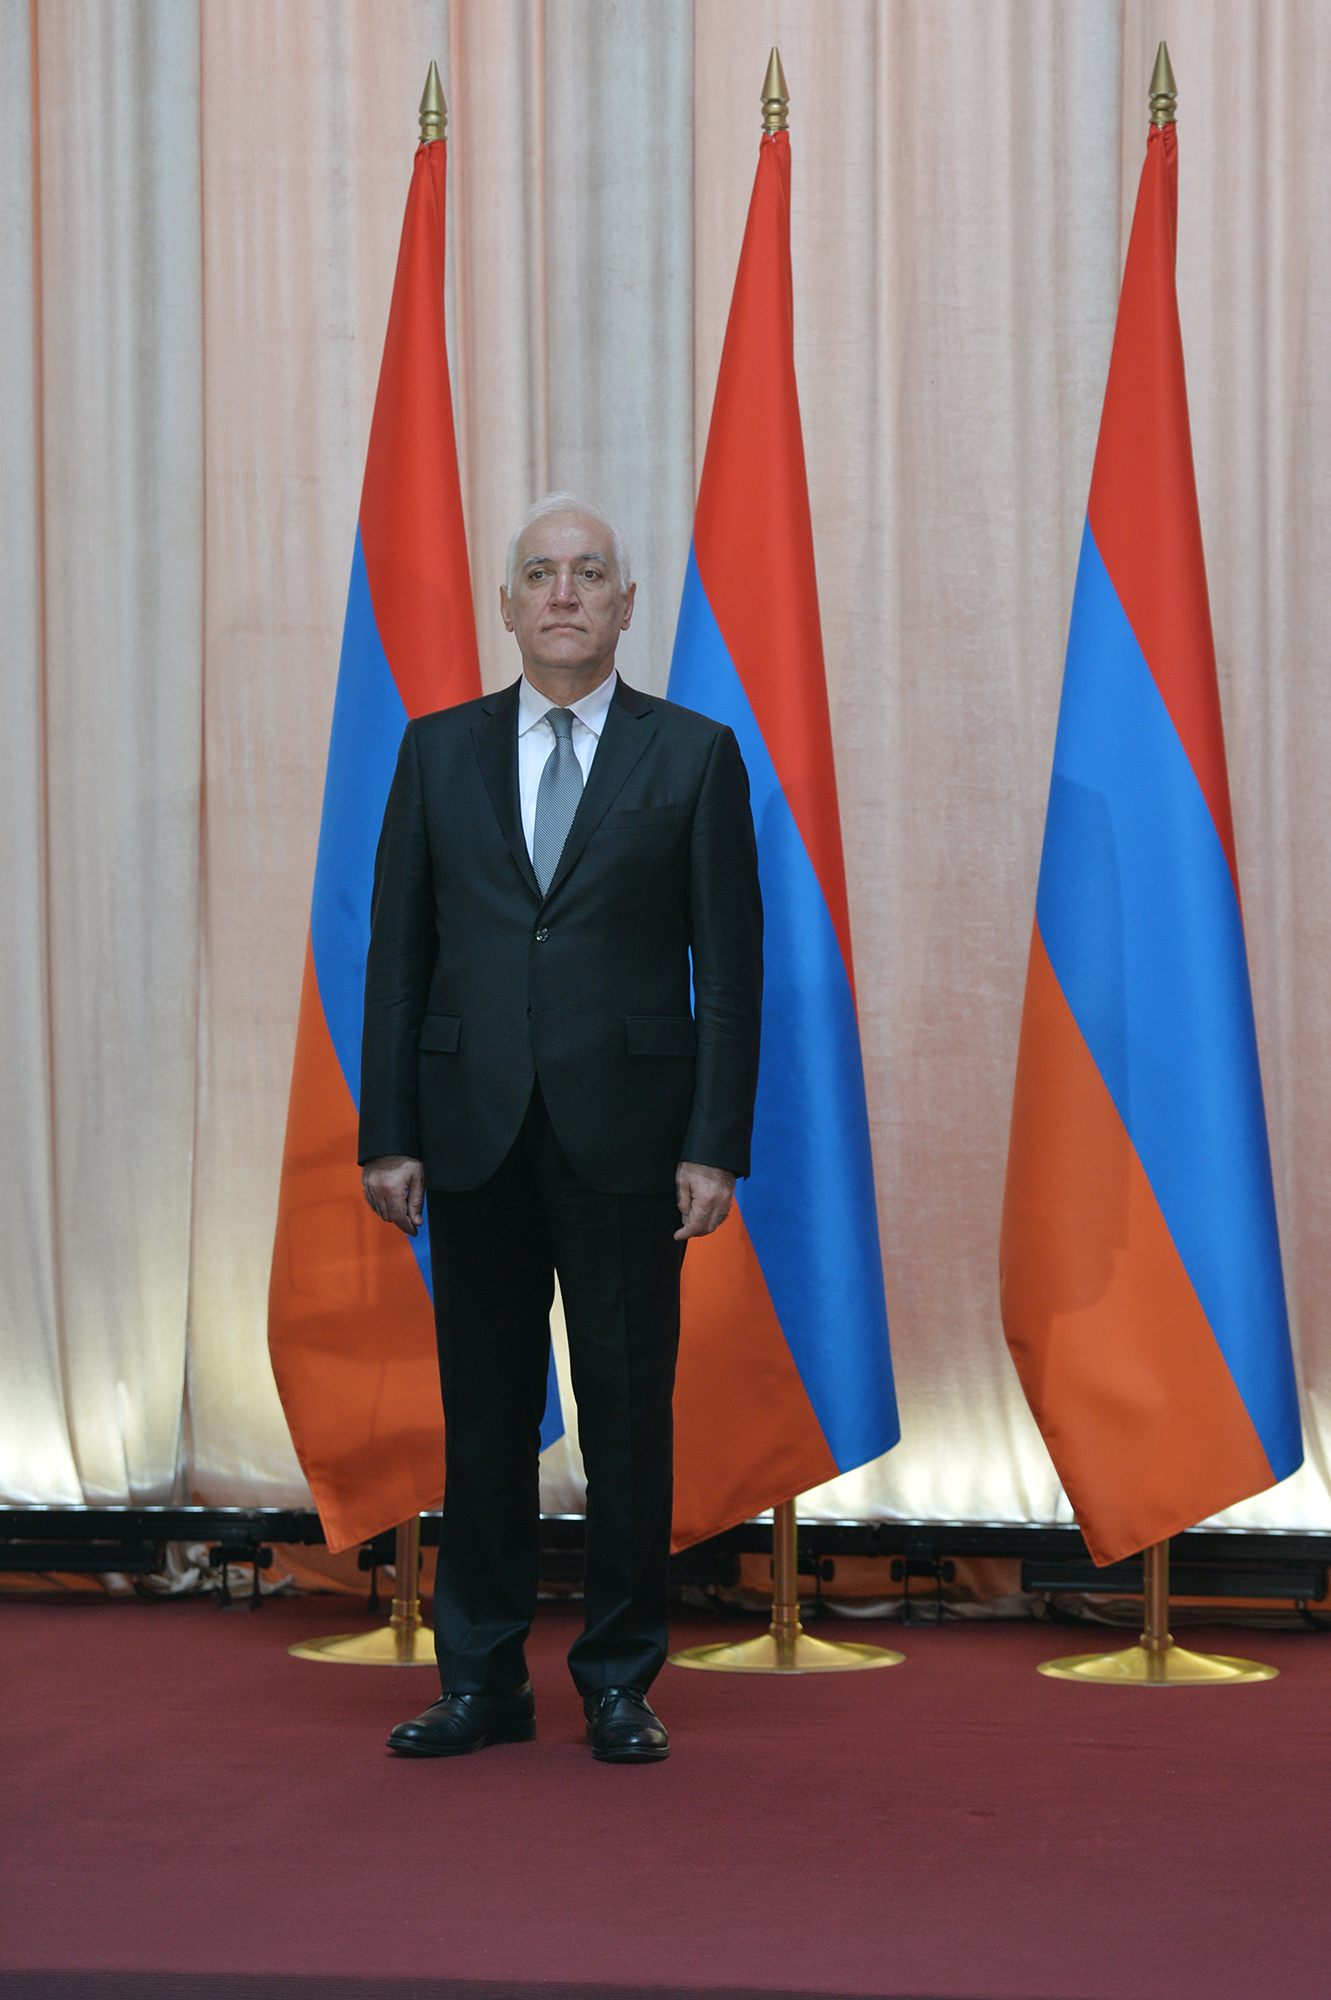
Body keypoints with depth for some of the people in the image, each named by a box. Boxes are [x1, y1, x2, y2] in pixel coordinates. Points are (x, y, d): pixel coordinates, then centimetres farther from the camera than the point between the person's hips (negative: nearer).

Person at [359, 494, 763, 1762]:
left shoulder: (695, 756, 3)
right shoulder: (438, 752, 9)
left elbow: (729, 968, 0)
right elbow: (397, 954, 7)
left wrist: (715, 1147, -7)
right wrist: (387, 1136, 1)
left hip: (625, 1133, -2)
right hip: (475, 1135, 2)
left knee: (628, 1415, 3)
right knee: (483, 1412, 7)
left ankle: (619, 1682, 15)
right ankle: (482, 1682, 17)